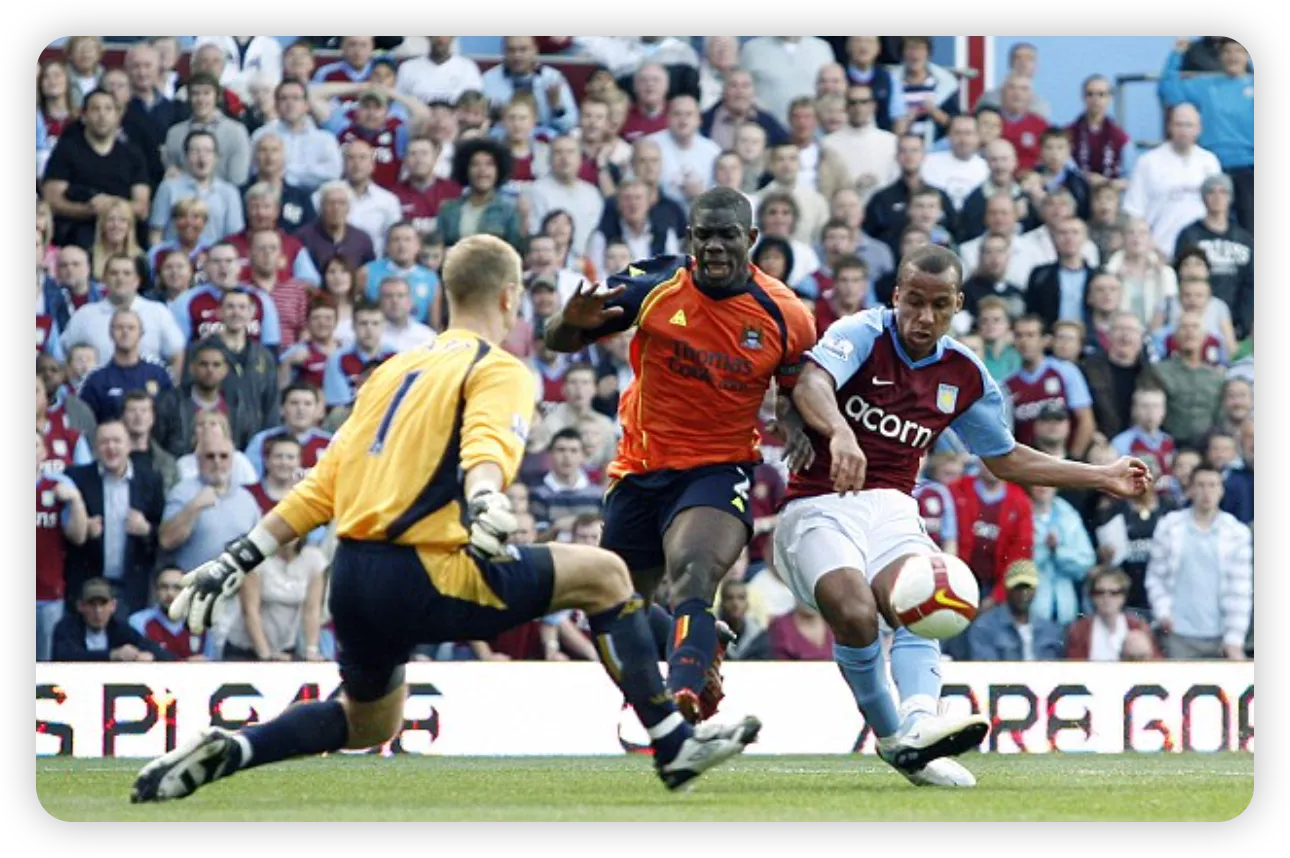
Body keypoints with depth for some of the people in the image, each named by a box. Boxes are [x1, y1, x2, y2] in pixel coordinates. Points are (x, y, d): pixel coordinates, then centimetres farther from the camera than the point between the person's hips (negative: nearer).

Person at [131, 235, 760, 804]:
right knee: (602, 574, 2)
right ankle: (673, 745, 1)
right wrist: (485, 501, -42)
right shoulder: (499, 371, 0)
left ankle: (221, 753, 11)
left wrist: (240, 559, 19)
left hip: (350, 576, 8)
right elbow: (487, 446, -24)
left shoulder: (395, 370, 21)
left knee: (368, 725, 29)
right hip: (422, 579, -8)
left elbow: (322, 486, 19)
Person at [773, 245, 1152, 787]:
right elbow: (812, 384, -29)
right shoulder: (863, 335, -8)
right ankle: (889, 734, -12)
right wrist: (839, 432, -52)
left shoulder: (964, 375, 10)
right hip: (820, 504, -4)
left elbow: (1005, 458, 24)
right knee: (856, 614, -30)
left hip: (891, 508, 4)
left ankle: (917, 724, -49)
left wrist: (1103, 478, 19)